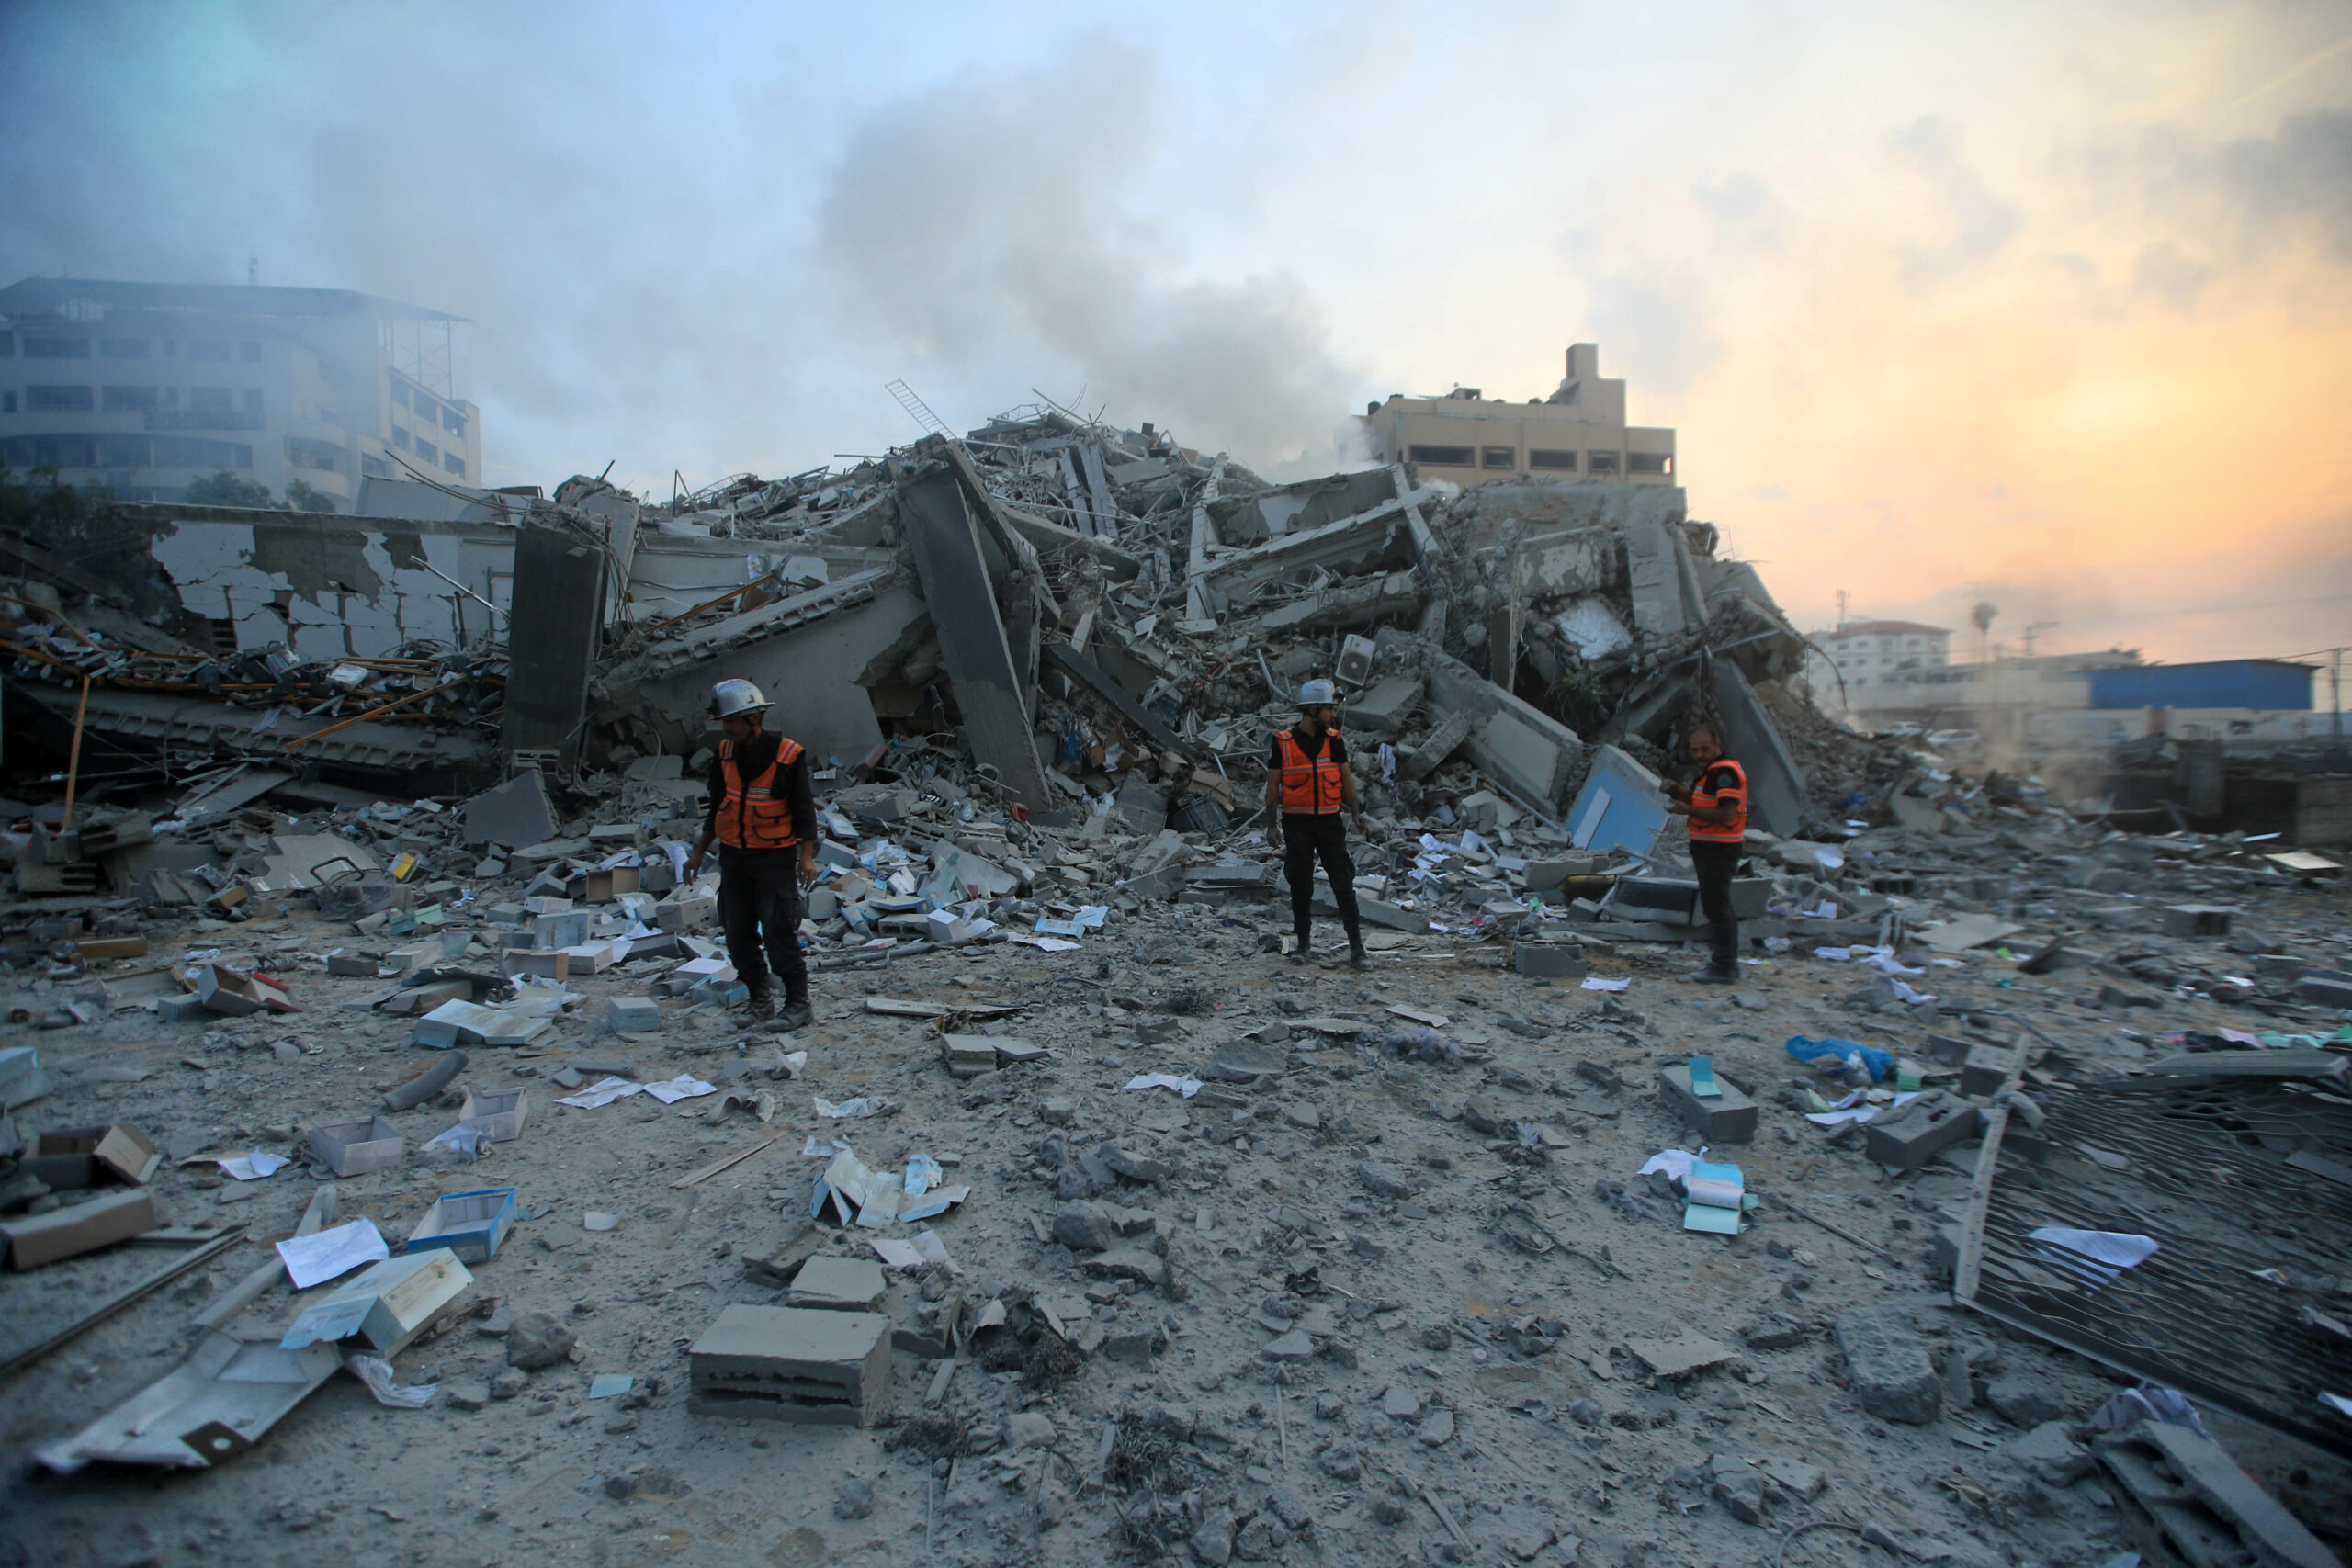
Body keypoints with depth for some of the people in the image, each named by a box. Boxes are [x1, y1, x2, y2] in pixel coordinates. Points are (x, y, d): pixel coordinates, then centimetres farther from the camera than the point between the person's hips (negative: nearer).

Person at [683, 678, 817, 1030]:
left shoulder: (788, 755, -12)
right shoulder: (725, 755, 5)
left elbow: (804, 809, -9)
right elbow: (717, 807, 16)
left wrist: (807, 856, -17)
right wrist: (699, 852, 19)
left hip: (775, 855, -6)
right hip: (733, 855, 6)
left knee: (778, 929, -9)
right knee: (737, 931, 6)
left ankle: (798, 1004, -1)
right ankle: (760, 994, 22)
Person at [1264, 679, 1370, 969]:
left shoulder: (1334, 741, 1)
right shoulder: (1283, 743, -6)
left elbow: (1346, 779, 8)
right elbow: (1272, 786, 0)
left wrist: (1357, 815, -2)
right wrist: (1271, 826, -3)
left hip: (1329, 822, 2)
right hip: (1297, 825, -1)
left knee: (1344, 885, -1)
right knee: (1301, 887, 5)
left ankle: (1356, 947, 4)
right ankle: (1302, 945, 18)